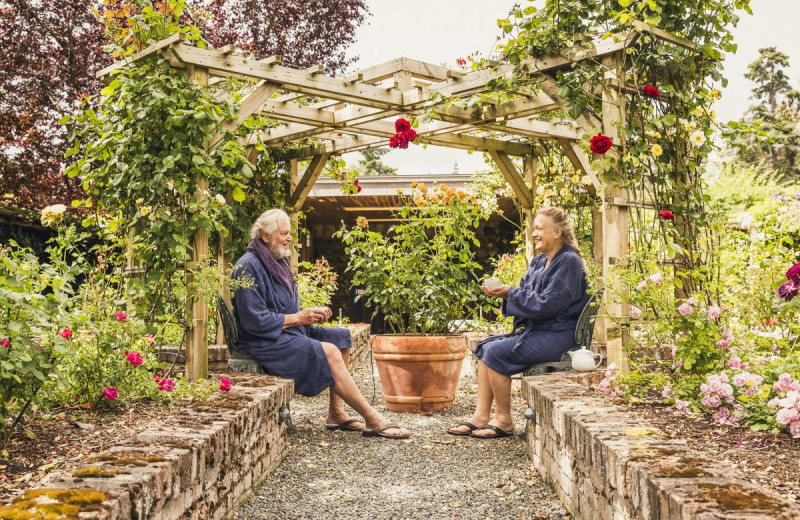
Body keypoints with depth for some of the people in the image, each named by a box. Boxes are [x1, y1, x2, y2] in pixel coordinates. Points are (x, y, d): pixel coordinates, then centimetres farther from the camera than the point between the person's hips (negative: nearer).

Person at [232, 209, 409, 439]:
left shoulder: (278, 263, 15)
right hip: (264, 342, -10)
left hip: (287, 332, 10)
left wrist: (309, 313, -1)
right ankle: (373, 420, -20)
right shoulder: (248, 267, -15)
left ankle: (336, 412, -5)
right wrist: (298, 318, -17)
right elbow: (254, 320, -21)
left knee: (341, 338, 0)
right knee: (328, 351, -25)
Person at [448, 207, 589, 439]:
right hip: (537, 330, 10)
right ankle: (481, 416, -1)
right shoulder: (539, 261, 14)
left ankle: (503, 420, -7)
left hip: (558, 336, -10)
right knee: (485, 347, 2)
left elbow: (545, 304, -23)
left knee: (497, 352, -20)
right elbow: (526, 295, 13)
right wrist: (502, 293, -7)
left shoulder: (568, 262, -15)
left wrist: (510, 293, -17)